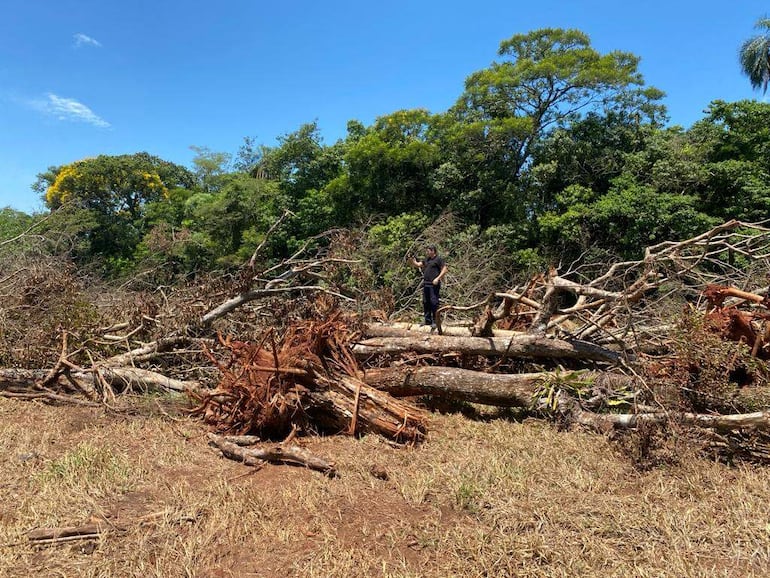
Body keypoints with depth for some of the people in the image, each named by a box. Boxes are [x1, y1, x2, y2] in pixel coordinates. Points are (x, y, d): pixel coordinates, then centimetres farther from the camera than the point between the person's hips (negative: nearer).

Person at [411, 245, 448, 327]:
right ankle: (427, 321, 17)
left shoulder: (438, 259, -3)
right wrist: (413, 261, -1)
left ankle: (435, 321, -3)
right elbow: (418, 265, 18)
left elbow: (444, 269, -8)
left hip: (434, 284, -8)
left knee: (434, 302, -8)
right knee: (426, 302, 9)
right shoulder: (426, 260, 19)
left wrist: (437, 278, -16)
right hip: (426, 284, 8)